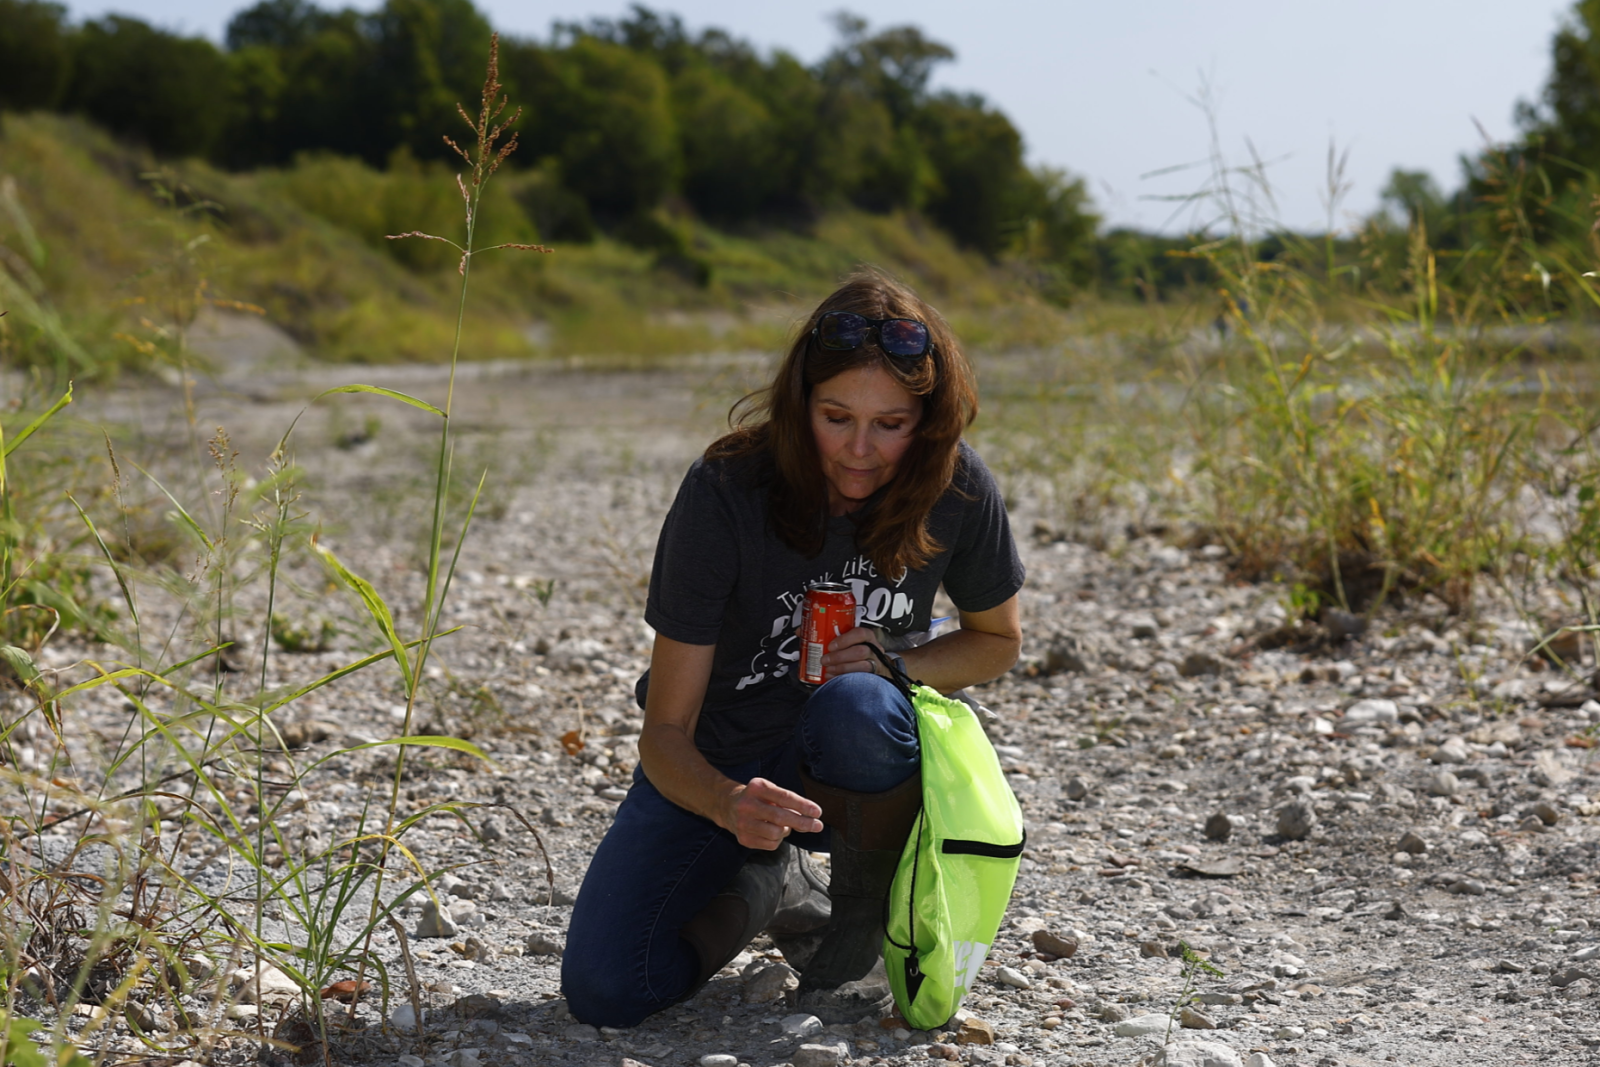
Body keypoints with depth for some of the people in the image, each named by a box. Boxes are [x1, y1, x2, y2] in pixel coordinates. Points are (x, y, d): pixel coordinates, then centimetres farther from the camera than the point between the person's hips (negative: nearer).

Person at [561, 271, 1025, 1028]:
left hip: (864, 756, 1)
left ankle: (859, 930, -8)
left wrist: (892, 668, -17)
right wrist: (729, 804, -45)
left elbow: (997, 640, 5)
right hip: (710, 771, 0)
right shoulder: (725, 491, -24)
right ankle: (769, 885, 11)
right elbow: (665, 733, -22)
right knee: (604, 992, -19)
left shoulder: (957, 487, -16)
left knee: (855, 705, -37)